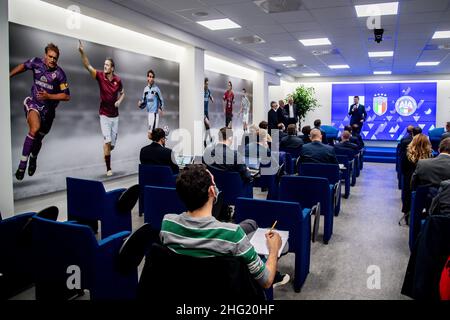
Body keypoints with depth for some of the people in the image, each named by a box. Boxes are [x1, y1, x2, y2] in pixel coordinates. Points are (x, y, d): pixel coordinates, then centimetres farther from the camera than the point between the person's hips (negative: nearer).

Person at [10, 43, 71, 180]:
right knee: (35, 128, -31)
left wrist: (49, 96, -22)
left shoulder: (59, 74, -15)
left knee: (38, 138, 15)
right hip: (33, 103, -1)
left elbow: (67, 96, -12)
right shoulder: (36, 62, -9)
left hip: (48, 109, 1)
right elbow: (23, 66, 14)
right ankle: (22, 163, -22)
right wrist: (8, 76, 17)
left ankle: (33, 159, 49)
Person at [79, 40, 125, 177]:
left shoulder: (118, 80, -1)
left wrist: (119, 101, -6)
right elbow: (88, 66, -19)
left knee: (112, 143, 8)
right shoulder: (100, 76, -6)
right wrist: (82, 52, -33)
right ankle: (108, 168, -2)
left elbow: (122, 93, 14)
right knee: (107, 141, -11)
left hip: (115, 115, 2)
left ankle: (106, 152, 43)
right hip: (104, 115, -2)